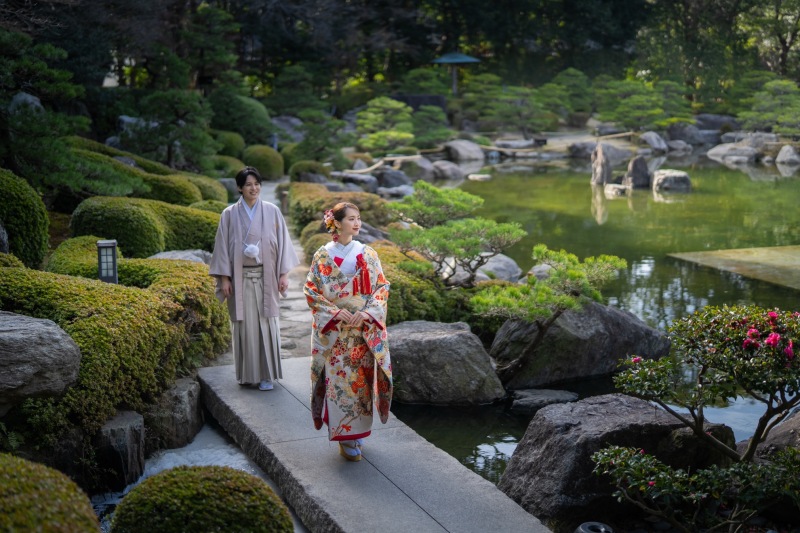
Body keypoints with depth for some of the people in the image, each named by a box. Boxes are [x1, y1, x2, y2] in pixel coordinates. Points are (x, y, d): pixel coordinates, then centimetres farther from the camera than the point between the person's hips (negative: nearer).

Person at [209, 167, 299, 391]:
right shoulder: (230, 214, 2)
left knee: (265, 324, -1)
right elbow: (222, 246, 3)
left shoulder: (272, 211, 2)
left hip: (266, 277, 0)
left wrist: (284, 274, -1)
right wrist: (224, 278, -2)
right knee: (244, 325, 2)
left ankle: (266, 374, 6)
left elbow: (282, 242, 4)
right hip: (241, 278, 0)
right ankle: (247, 373, 12)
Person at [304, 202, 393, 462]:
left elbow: (382, 287, 4)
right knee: (339, 381, -2)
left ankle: (358, 432, 21)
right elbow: (311, 291, -2)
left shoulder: (368, 255, 4)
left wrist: (367, 312, -12)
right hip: (334, 331, -2)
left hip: (364, 330, 2)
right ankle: (346, 438, 8)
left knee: (362, 379, 6)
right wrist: (335, 312, -14)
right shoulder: (323, 256, -2)